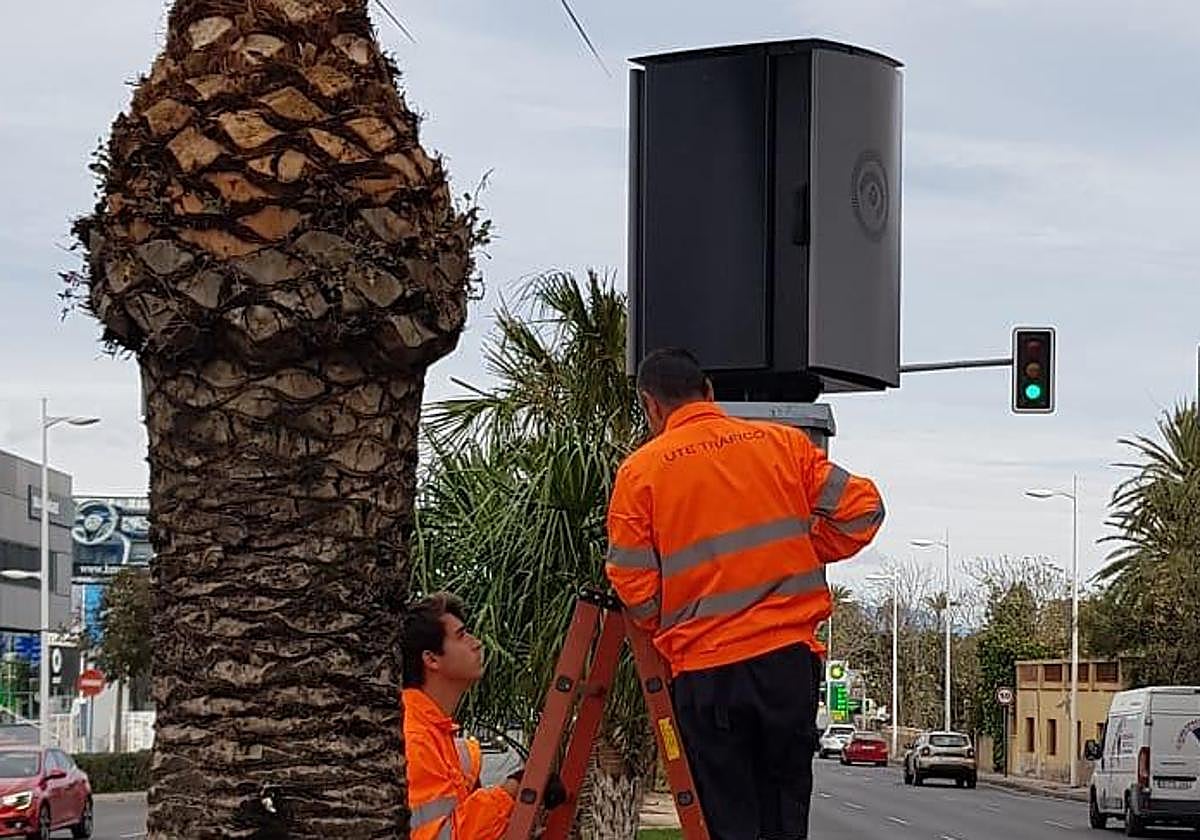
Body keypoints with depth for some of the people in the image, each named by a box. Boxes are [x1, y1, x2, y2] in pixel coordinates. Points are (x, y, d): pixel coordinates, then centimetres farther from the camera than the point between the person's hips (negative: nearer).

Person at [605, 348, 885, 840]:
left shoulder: (640, 471, 1)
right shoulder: (782, 443, 8)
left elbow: (634, 590, -2)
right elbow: (861, 509, 5)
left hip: (704, 673, -2)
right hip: (789, 659, 2)